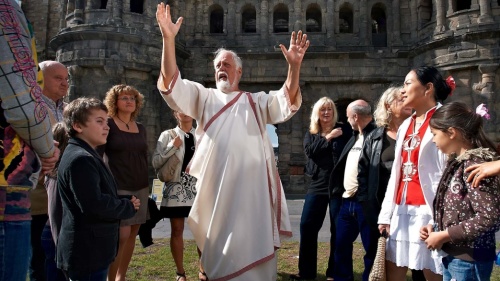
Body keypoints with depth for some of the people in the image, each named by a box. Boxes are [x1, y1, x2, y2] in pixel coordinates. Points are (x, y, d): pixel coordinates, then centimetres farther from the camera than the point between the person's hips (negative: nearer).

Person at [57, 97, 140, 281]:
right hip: (87, 253, -11)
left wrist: (126, 202, 3)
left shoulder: (87, 156, 15)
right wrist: (129, 207, -12)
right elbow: (94, 205, -28)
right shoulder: (80, 159, -20)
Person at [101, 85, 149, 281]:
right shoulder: (108, 124, -5)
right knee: (122, 234, -12)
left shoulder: (141, 128, 12)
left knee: (132, 233, 8)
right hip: (118, 188, -6)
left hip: (140, 187, 6)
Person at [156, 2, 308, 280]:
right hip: (213, 187, 0)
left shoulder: (257, 102, 13)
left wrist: (294, 65, -20)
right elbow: (171, 83, -1)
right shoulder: (203, 96, 13)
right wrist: (168, 39, -14)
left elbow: (288, 102, -2)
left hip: (249, 187, 0)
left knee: (249, 252, 5)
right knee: (217, 251, 9)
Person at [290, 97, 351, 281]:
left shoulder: (344, 130, 3)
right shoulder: (310, 133, 12)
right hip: (317, 185, 3)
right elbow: (309, 150, -9)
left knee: (338, 229, 3)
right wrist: (328, 138, -11)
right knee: (307, 226, 2)